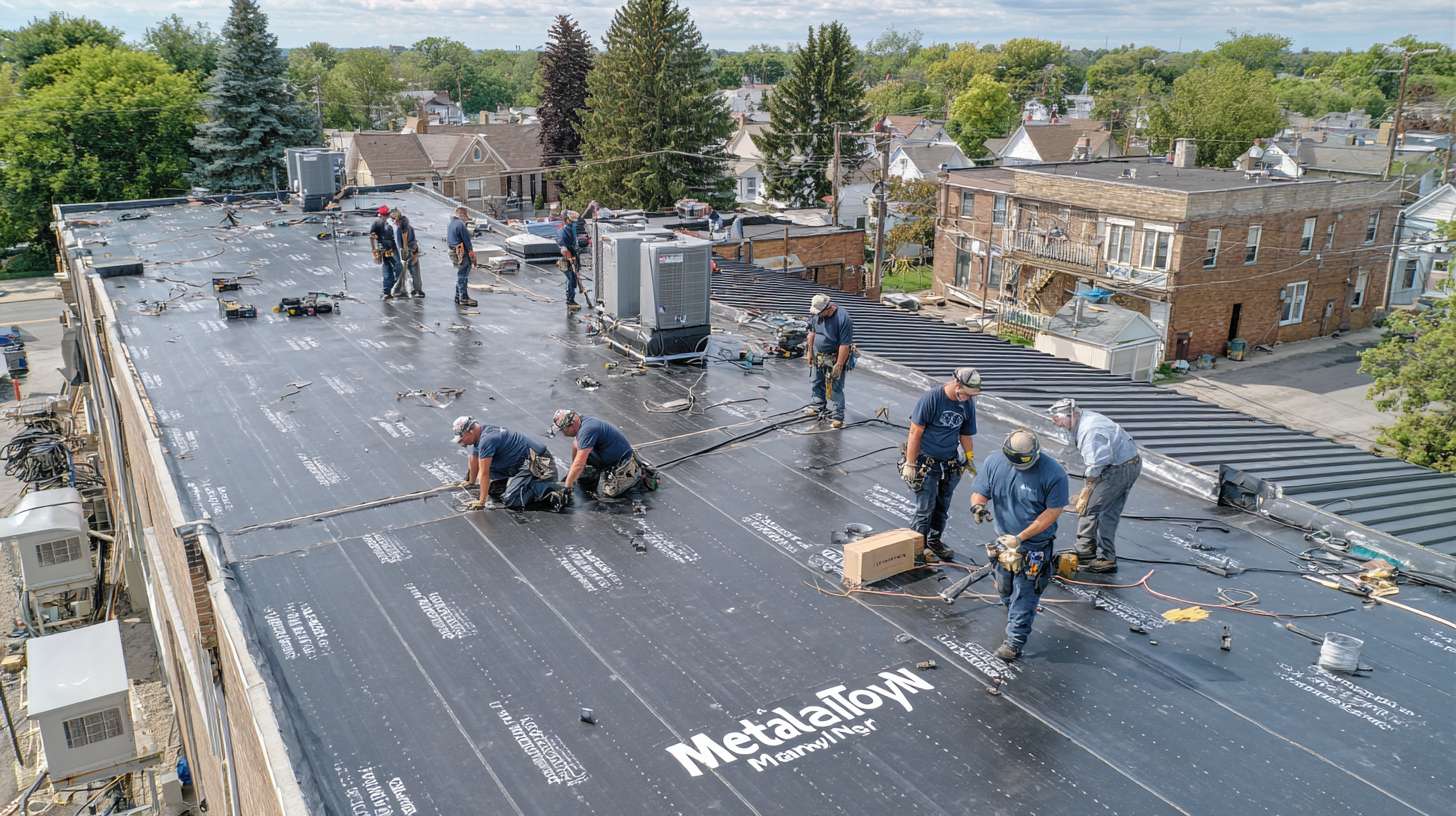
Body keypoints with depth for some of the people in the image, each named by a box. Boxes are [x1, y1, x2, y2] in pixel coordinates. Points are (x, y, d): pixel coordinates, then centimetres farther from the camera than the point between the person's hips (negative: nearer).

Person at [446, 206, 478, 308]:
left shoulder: (450, 224, 16)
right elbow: (467, 241, -16)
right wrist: (472, 257, -12)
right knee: (463, 275, -5)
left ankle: (458, 297, 23)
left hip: (453, 252, 10)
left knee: (460, 276, 17)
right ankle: (464, 298, -3)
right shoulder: (460, 224, -15)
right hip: (462, 253, -10)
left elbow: (448, 240, 20)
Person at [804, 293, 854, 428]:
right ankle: (818, 406, 40)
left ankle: (837, 417, 1)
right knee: (816, 382, 20)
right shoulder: (816, 313, -8)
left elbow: (845, 345, -26)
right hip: (818, 356, 7)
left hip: (834, 358, -7)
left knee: (835, 388, -4)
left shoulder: (843, 319, -28)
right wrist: (810, 352, 9)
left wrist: (839, 365, -25)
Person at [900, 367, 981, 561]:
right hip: (926, 462, -5)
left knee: (943, 507, 15)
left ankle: (934, 540, 33)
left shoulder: (968, 404, -1)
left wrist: (969, 458, 10)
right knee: (925, 507, -1)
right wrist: (910, 464, -14)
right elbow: (915, 433, -16)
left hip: (950, 463, 6)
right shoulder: (930, 398, -19)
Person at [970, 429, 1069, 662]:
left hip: (1035, 546, -5)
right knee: (1004, 590, 20)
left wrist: (1021, 537, -19)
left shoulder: (1053, 473, -23)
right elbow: (979, 492, -2)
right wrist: (978, 505, -28)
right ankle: (1017, 623, 49)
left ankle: (1016, 641, 15)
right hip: (1004, 540, 5)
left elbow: (1053, 511, -17)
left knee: (1024, 594, 1)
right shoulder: (993, 462, -11)